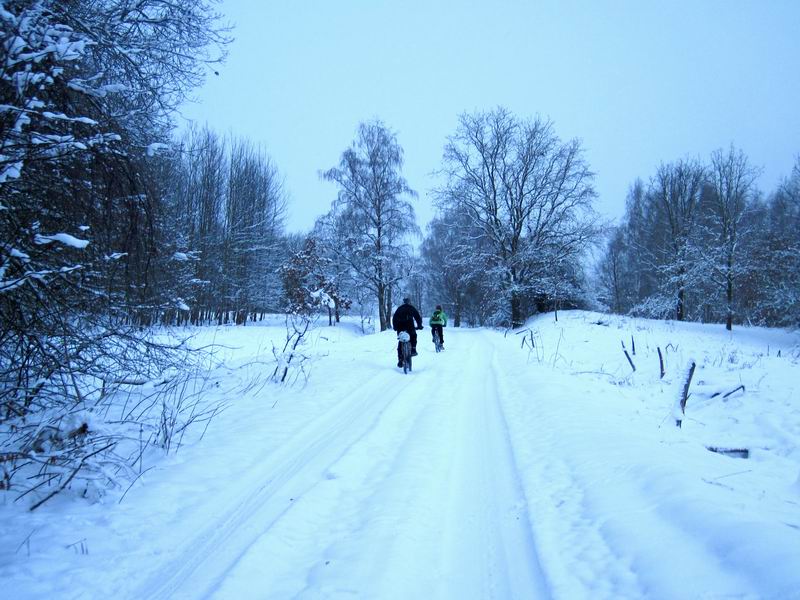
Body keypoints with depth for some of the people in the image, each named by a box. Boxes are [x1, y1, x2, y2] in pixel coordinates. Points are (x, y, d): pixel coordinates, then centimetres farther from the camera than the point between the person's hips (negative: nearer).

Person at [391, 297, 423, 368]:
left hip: (400, 325, 2)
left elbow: (394, 318, 21)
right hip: (409, 324, -2)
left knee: (400, 343, 7)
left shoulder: (399, 308, 25)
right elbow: (418, 317, 14)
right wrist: (419, 325, 20)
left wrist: (395, 327, 26)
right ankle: (413, 349, 5)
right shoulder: (412, 308, 20)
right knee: (413, 336, 26)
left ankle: (400, 360, 3)